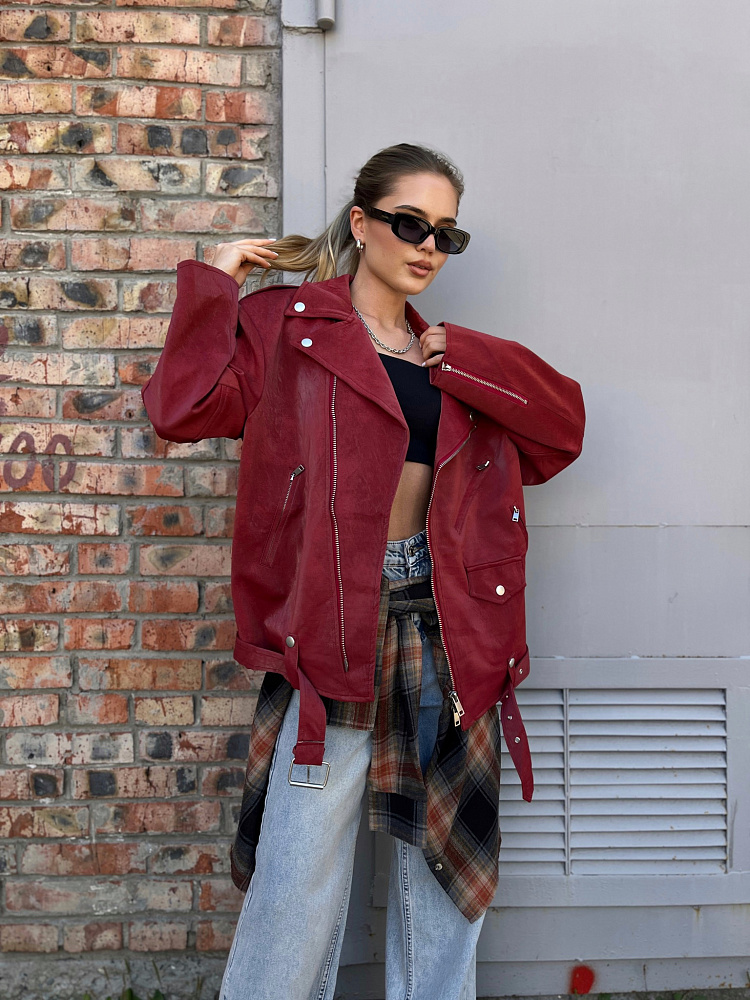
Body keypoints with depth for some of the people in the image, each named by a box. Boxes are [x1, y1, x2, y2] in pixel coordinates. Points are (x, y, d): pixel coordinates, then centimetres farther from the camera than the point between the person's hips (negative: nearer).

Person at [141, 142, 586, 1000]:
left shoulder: (457, 358, 16)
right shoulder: (286, 325, 3)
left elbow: (561, 430, 8)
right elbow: (182, 407, -12)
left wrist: (461, 361, 0)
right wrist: (215, 280, -6)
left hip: (446, 628, 5)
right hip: (333, 626, -4)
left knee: (443, 867, 14)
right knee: (302, 872, 1)